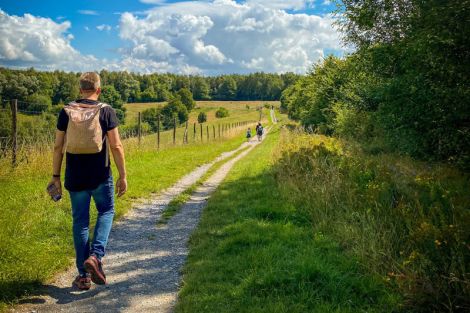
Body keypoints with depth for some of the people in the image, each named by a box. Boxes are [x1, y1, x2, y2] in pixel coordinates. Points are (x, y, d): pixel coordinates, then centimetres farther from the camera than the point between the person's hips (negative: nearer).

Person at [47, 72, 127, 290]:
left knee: (80, 222, 11)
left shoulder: (66, 112, 3)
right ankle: (95, 256, -2)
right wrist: (122, 176, -3)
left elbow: (58, 146, 3)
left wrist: (55, 176, 11)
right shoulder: (105, 111, -4)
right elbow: (116, 146, -8)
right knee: (106, 212, 19)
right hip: (100, 176, -2)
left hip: (75, 176, 2)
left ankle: (84, 276, 16)